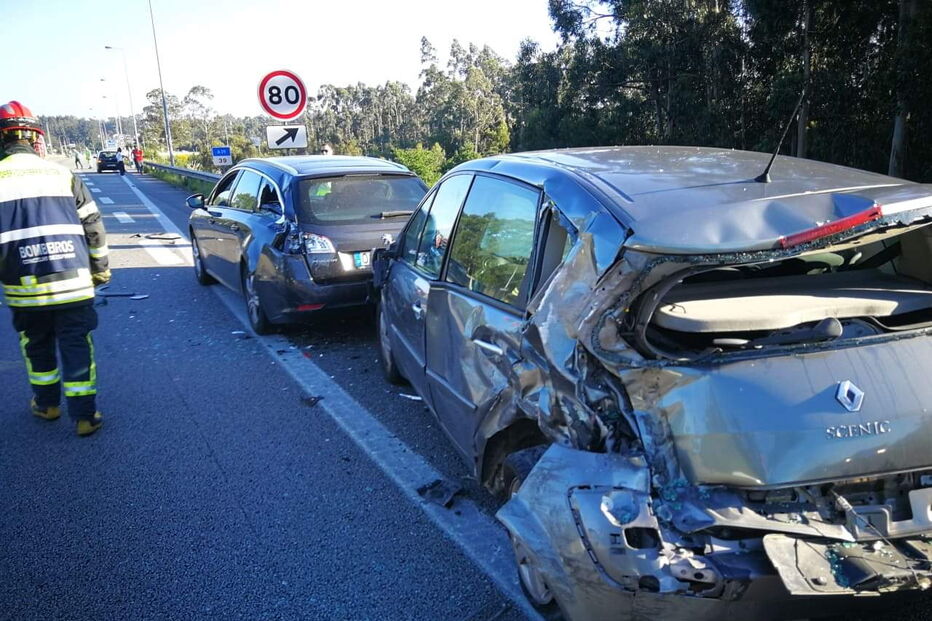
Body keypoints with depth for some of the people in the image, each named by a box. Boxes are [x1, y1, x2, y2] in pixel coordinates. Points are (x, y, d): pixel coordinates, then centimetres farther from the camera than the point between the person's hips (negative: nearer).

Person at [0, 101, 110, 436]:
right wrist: (100, 268, 15)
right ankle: (84, 416, 7)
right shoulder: (63, 175, 4)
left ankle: (47, 403, 33)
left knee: (37, 345, 19)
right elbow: (93, 227, 5)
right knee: (76, 346, 6)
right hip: (74, 282, 1)